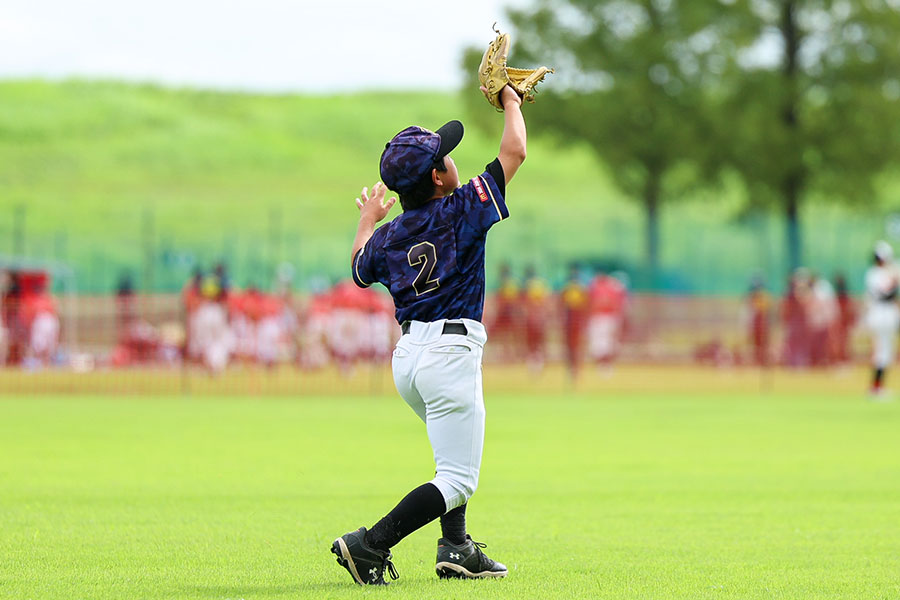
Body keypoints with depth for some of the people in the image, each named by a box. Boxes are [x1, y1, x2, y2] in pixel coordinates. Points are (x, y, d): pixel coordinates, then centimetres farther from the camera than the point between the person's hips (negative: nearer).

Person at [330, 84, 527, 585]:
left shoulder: (388, 236, 7)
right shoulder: (462, 209, -9)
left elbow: (360, 270, 30)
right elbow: (515, 151, -5)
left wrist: (368, 221, 45)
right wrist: (511, 103, 12)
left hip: (407, 356, 8)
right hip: (451, 352, -7)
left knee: (459, 453, 29)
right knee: (458, 480, -5)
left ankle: (456, 548, 20)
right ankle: (370, 545, -16)